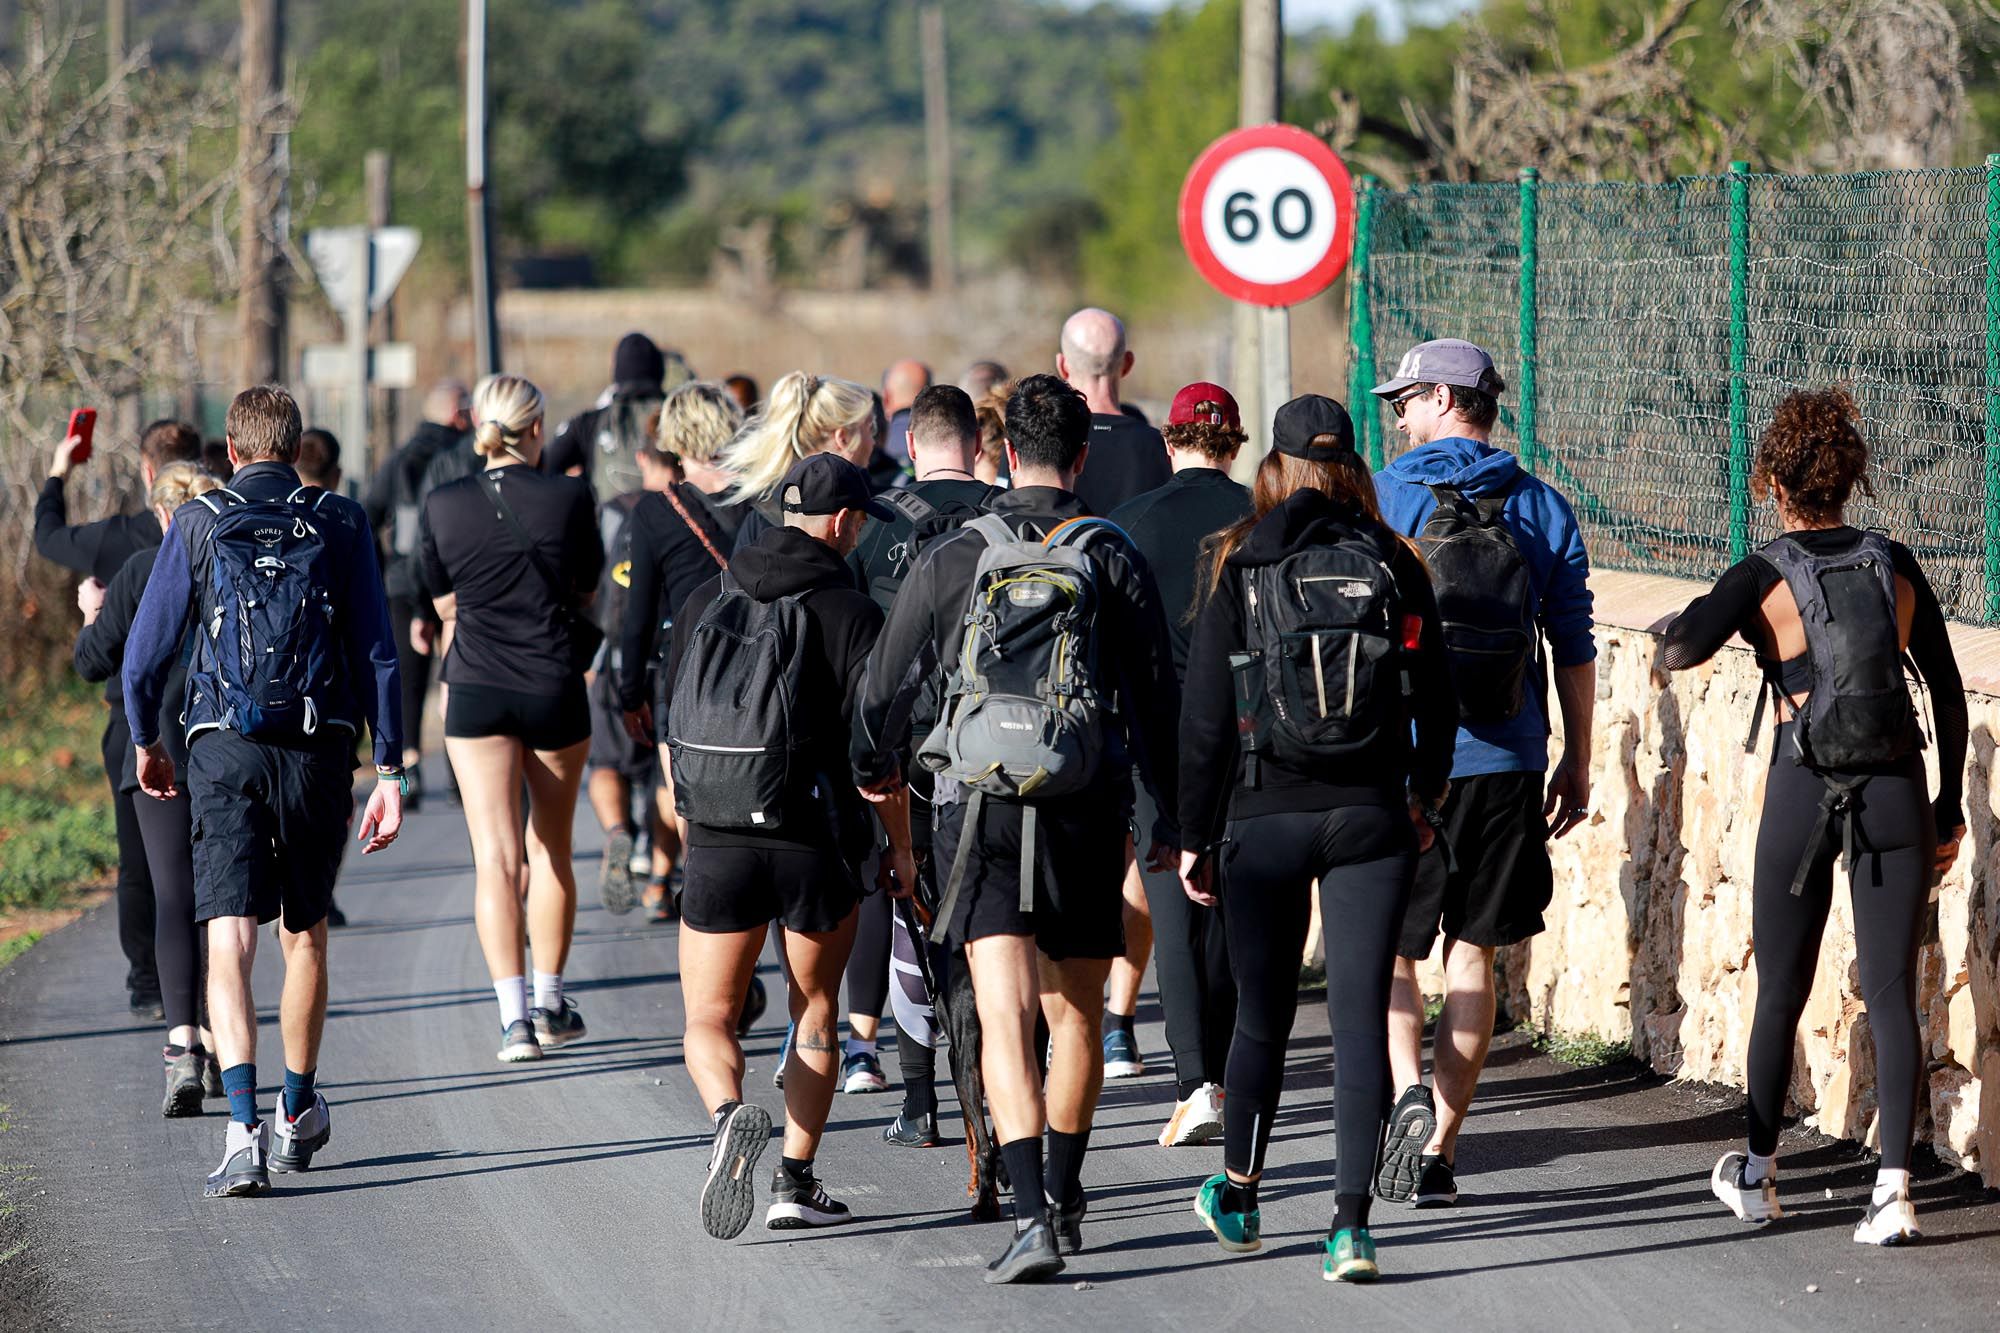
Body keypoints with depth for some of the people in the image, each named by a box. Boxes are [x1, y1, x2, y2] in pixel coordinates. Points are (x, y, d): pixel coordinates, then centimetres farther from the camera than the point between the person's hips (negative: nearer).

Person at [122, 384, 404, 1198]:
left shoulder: (198, 525, 2)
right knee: (304, 932, 20)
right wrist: (389, 772, 4)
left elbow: (146, 651, 3)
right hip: (319, 749, 2)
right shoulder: (340, 525, 4)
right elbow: (378, 655, 0)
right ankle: (298, 1116, 34)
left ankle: (243, 1130, -24)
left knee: (230, 940, -8)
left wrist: (145, 743, 20)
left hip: (224, 747, -2)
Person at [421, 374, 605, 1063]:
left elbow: (446, 606, 8)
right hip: (556, 689, 0)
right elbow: (587, 590, 7)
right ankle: (550, 1002, 25)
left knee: (495, 854, -3)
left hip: (476, 690, 0)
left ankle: (515, 1016, -14)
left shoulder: (443, 506, -3)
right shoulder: (568, 497, -7)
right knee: (551, 849, 16)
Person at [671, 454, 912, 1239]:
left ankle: (730, 1115, -23)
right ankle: (797, 1185, 13)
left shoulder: (708, 601, 6)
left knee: (708, 1020, 9)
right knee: (816, 1009, 16)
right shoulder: (850, 614, -8)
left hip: (716, 842, 2)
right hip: (816, 844, -2)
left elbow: (675, 724, 13)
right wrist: (901, 849, 2)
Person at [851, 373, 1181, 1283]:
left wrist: (874, 766, 29)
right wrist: (1166, 820, 14)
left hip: (979, 806, -1)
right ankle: (1064, 1199, 30)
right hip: (1089, 813, 1)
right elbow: (1156, 697, 4)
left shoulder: (951, 559, 0)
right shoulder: (1114, 560, 1)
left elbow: (890, 680, 9)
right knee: (1077, 1013, 17)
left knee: (1006, 1016, -8)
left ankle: (1031, 1215, -22)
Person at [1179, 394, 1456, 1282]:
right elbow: (1437, 703, 8)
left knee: (1263, 1016, 13)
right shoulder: (1395, 566, 2)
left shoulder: (1240, 569, -3)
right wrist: (1423, 799, 25)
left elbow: (1206, 716, -3)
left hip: (1264, 818, -1)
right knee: (1361, 1018, -1)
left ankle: (1237, 1198, 30)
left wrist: (1193, 834, 5)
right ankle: (1351, 1225, -9)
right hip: (1371, 818, 1)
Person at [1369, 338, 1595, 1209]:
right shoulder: (1543, 509, 4)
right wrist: (1577, 762, 14)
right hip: (1503, 765, 2)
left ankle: (1409, 1096, -15)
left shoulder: (1380, 500, -4)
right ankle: (1439, 1152, 9)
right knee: (1472, 957, 9)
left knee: (1389, 949, 10)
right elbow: (1574, 649, 5)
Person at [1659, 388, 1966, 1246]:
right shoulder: (1896, 568, 5)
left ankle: (1757, 1175, 26)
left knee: (1780, 990, 13)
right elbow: (1948, 692, 8)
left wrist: (1705, 616, 4)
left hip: (1803, 794, -2)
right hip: (1897, 792, 2)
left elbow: (1679, 653, -19)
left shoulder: (1765, 578, -5)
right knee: (1891, 994, 2)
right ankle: (1893, 1188, -8)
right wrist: (1950, 809, 16)